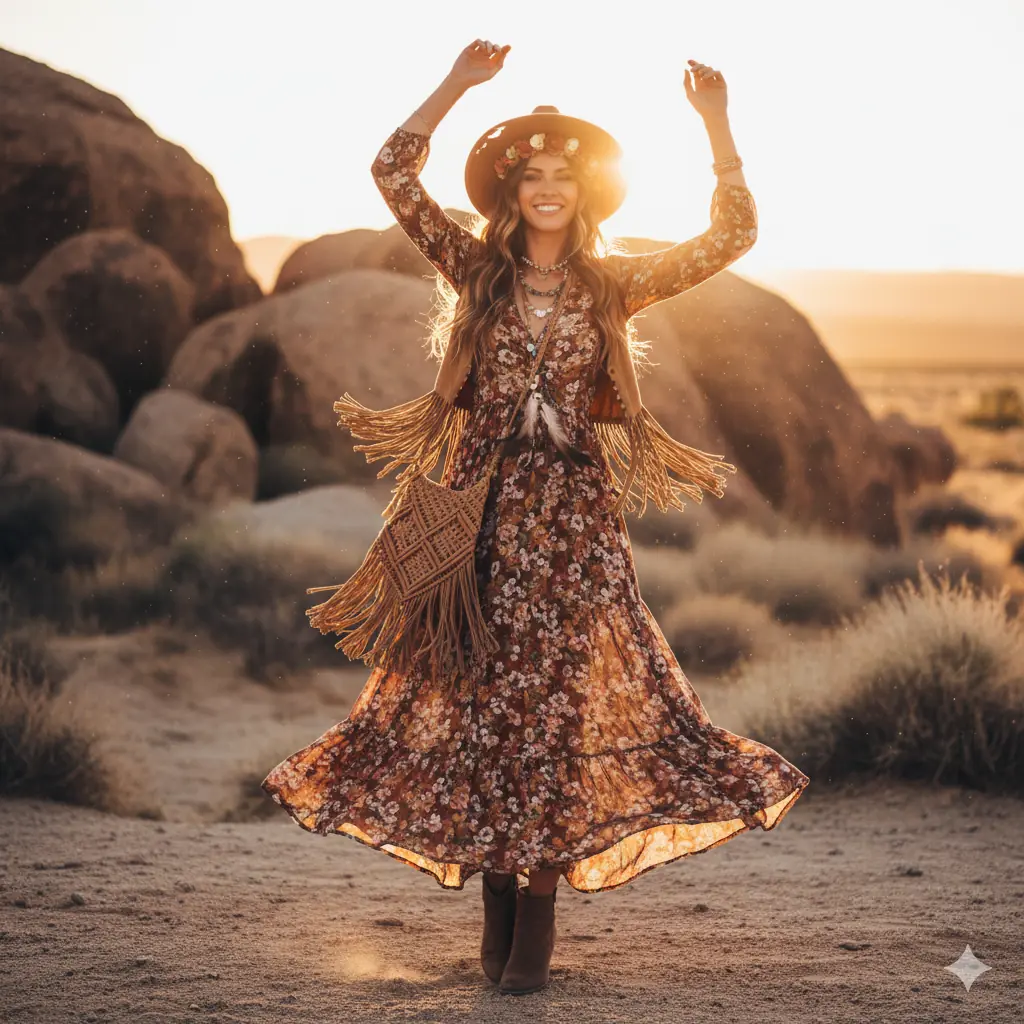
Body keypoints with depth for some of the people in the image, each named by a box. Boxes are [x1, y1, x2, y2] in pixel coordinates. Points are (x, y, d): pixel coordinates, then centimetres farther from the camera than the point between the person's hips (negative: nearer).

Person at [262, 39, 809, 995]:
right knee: (476, 693, 2)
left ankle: (538, 914, 2)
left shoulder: (612, 284, 7)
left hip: (572, 515, 0)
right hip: (481, 506, 0)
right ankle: (496, 895, 14)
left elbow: (732, 235, 4)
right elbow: (393, 172, -2)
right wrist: (457, 83, -6)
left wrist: (716, 125, -2)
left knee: (556, 696, -3)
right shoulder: (477, 268, 5)